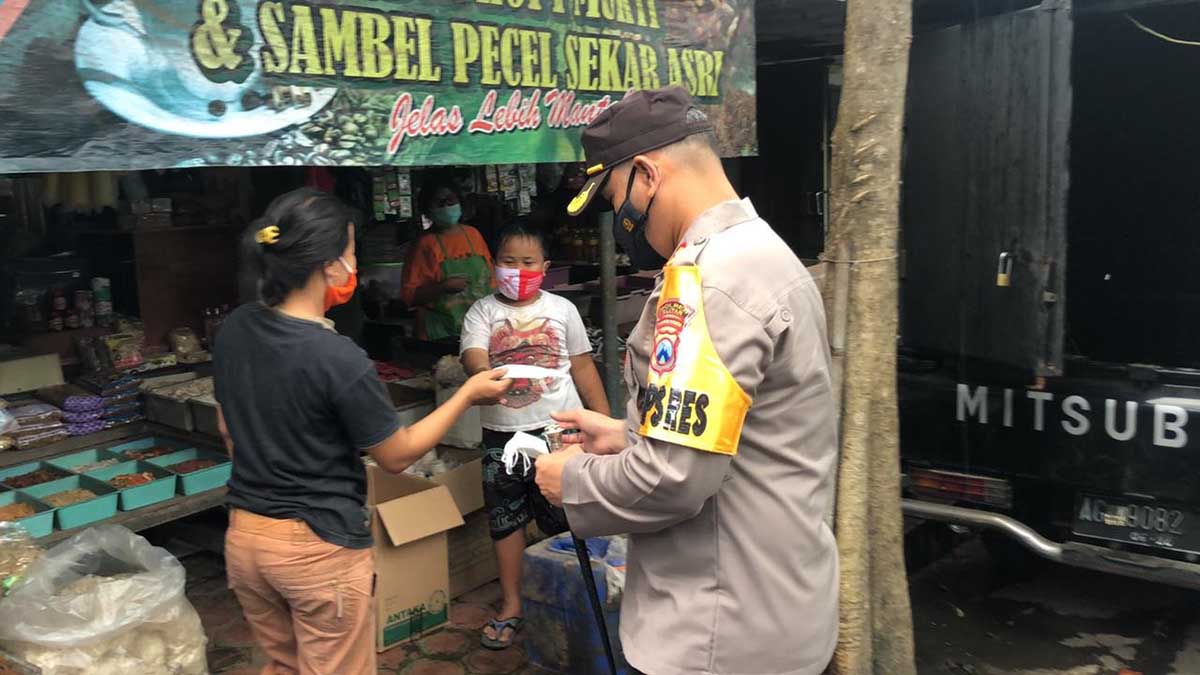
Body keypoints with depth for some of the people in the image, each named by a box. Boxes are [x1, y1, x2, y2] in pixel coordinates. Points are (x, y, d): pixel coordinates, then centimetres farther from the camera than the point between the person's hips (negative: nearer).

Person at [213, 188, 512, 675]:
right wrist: (469, 394, -2)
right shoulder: (339, 359, -24)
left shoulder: (234, 331, -3)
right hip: (319, 547, -7)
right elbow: (397, 456, -11)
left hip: (244, 537, 7)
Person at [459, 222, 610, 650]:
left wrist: (603, 419, 6)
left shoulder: (562, 309, 6)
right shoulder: (482, 312, 2)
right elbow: (472, 357, -16)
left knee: (563, 518, 7)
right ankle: (511, 606, 21)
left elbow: (583, 367, 10)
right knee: (505, 518, 8)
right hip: (503, 432, 0)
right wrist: (483, 373, -40)